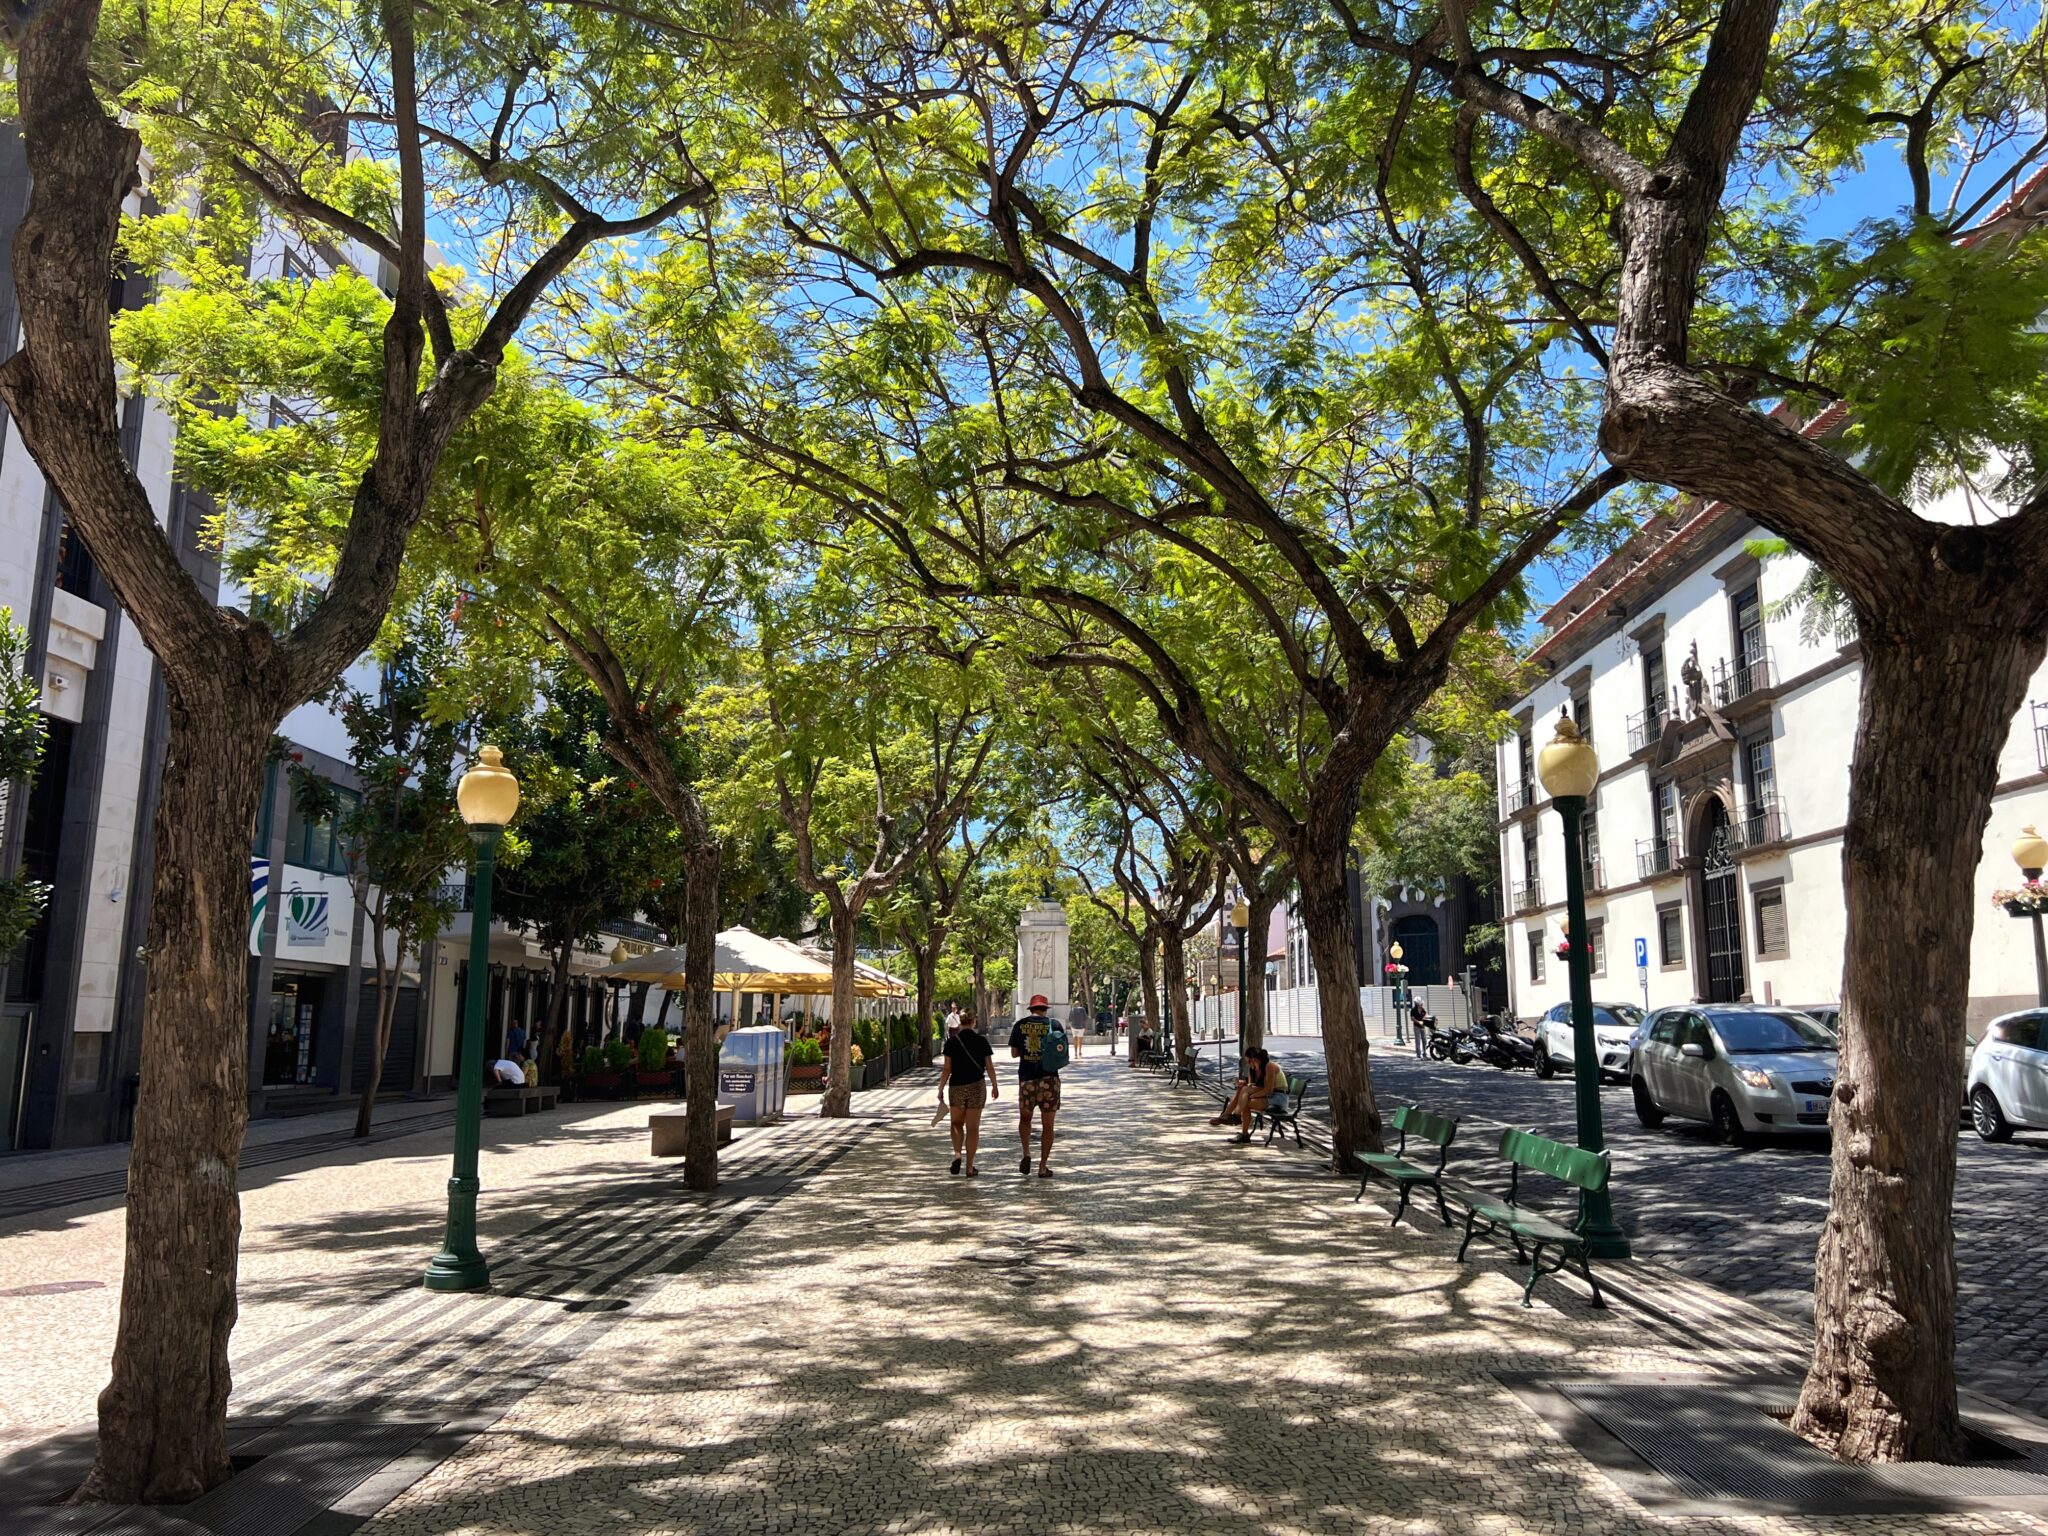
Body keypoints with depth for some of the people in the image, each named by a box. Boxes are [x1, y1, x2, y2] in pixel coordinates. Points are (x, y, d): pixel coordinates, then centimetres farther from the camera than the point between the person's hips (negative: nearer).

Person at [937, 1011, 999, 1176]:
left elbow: (947, 1068, -7)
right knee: (973, 1128, 6)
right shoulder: (982, 1041, -4)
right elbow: (989, 1067, -1)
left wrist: (941, 1089, -1)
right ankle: (969, 1167, 6)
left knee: (957, 1123, 19)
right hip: (977, 1087, 0)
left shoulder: (951, 1042, -5)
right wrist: (995, 1086, 12)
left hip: (956, 1087, 0)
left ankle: (957, 1154, -3)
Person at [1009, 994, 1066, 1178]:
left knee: (1025, 1117, 22)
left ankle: (1026, 1154, 3)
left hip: (1026, 1078, 1)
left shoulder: (1020, 1025, 2)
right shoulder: (1053, 1024, -2)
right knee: (1048, 1124, 7)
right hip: (1049, 1078, -1)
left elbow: (1014, 1053, 7)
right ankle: (1043, 1167, 7)